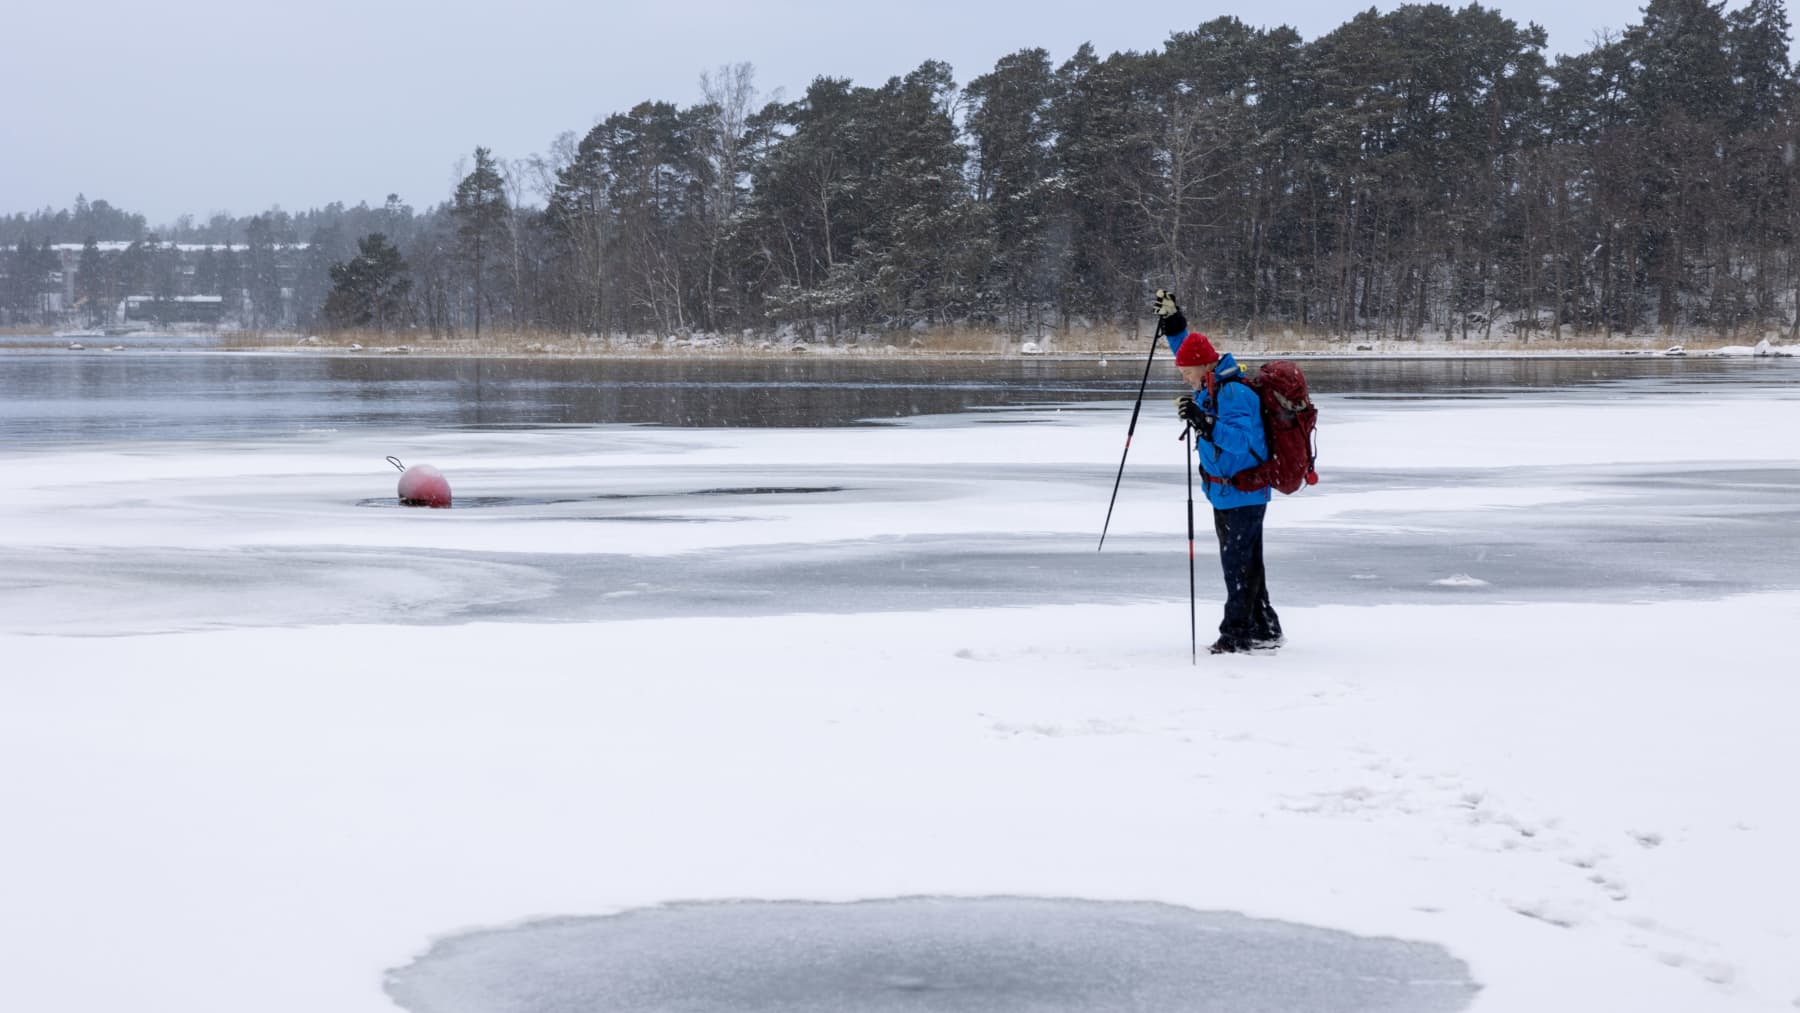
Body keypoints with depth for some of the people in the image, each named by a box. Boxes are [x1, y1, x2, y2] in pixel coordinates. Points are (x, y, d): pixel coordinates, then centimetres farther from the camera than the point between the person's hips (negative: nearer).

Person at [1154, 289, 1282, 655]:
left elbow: (1240, 439, -34)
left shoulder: (1234, 393, -22)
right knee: (1244, 564, 15)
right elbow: (1190, 352, 29)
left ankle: (1237, 634, -2)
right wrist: (1173, 325, 21)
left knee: (1238, 565, -6)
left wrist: (1204, 422, -44)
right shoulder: (1211, 384, 8)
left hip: (1241, 494, -10)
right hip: (1226, 491, 10)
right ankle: (1263, 630, 22)